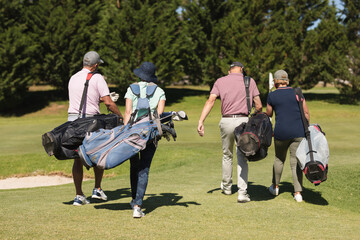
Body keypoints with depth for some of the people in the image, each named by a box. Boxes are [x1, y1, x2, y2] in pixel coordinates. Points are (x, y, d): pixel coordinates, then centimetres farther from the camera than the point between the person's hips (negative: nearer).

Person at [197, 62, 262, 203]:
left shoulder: (220, 81, 6)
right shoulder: (250, 81, 7)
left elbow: (211, 100, -8)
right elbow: (258, 105, 2)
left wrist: (201, 121, -13)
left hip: (226, 121, 1)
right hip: (243, 120, -1)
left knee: (227, 155, 19)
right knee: (242, 158, 4)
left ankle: (226, 187, 35)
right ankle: (242, 192, -5)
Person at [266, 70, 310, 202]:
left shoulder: (272, 96, -1)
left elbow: (268, 114, 11)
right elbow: (306, 113, 3)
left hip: (281, 133, -1)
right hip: (298, 131, 1)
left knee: (279, 159, 20)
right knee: (296, 162, 3)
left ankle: (275, 187, 33)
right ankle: (298, 192, -5)